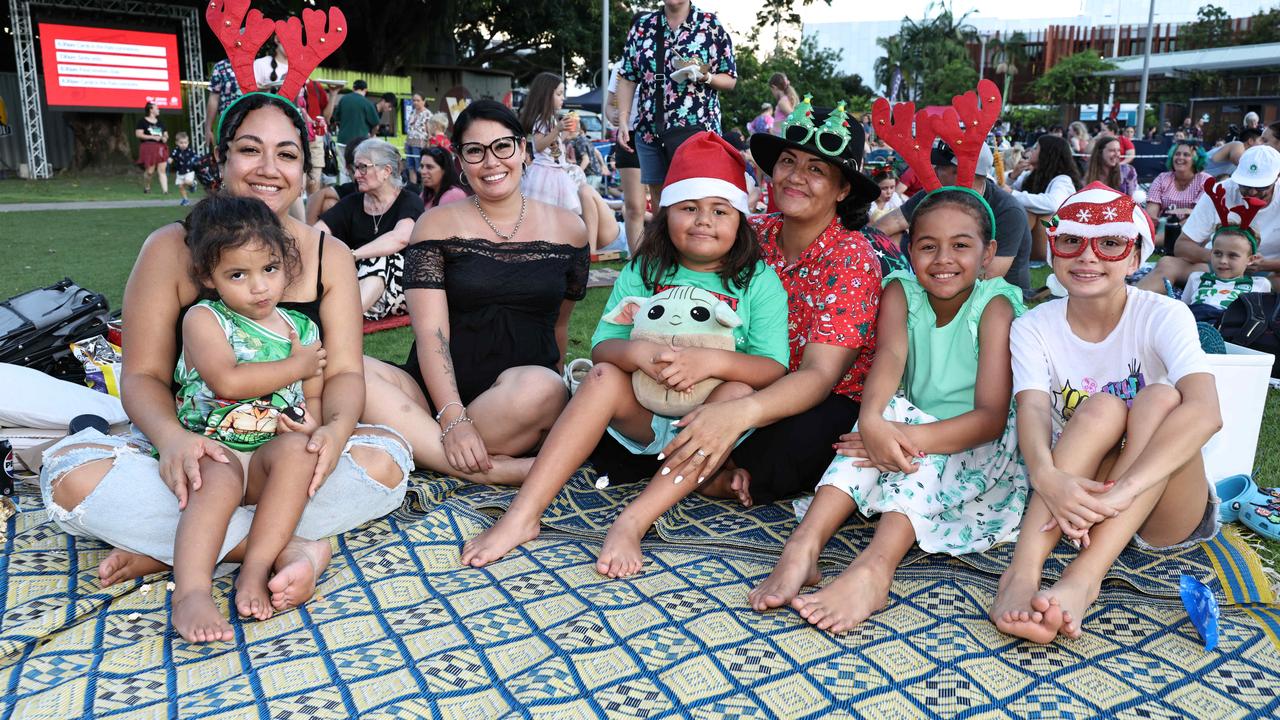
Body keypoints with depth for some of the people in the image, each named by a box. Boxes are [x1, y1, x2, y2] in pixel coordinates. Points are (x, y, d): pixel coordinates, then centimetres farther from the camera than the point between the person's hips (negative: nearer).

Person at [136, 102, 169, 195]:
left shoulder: (159, 122, 18)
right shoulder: (143, 122, 0)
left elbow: (166, 134, 25)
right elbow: (138, 134, -8)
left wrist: (165, 137, 0)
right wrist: (153, 137, -15)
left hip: (161, 148, 5)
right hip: (149, 148, -5)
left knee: (162, 170, -4)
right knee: (150, 171, -4)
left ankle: (165, 190, -9)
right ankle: (146, 187, 20)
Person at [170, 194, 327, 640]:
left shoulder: (301, 329, 12)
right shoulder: (203, 318, 0)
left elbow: (314, 397, 12)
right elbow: (227, 380, -17)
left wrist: (311, 421, -12)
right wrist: (297, 366, -7)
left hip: (271, 455, 3)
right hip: (211, 449, -3)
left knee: (297, 447, -31)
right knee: (221, 480, -35)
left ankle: (255, 569, -30)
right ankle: (191, 591, -42)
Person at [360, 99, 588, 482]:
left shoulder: (568, 229, 9)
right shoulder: (437, 225, 5)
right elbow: (430, 331, -7)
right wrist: (452, 417, -20)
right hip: (440, 390, 1)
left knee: (539, 387, -37)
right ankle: (497, 470, -31)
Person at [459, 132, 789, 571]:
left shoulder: (759, 282, -4)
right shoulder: (642, 272, 3)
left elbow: (774, 369, -14)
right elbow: (602, 346, -5)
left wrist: (712, 361, -34)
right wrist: (638, 352, -29)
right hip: (644, 416, 2)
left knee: (739, 394, -30)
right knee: (604, 375, -24)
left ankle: (632, 522, -39)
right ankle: (523, 515, -31)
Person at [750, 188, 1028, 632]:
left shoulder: (995, 306, -12)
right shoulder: (900, 292, -2)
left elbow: (992, 418, -22)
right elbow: (889, 356, -23)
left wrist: (909, 437, -36)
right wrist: (872, 421, -44)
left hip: (978, 451, -3)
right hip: (914, 431, 3)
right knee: (891, 411, -28)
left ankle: (873, 569, -52)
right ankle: (803, 546, -42)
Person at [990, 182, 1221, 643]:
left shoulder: (1164, 316, -9)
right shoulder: (1034, 327, -3)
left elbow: (1206, 411, -27)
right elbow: (1032, 410, -21)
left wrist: (1120, 492, -41)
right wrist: (1047, 476, -44)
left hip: (1168, 514, 0)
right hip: (1072, 497, 1)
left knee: (1161, 397, -26)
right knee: (1102, 409, -26)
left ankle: (1083, 578, -39)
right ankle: (1023, 570, -41)